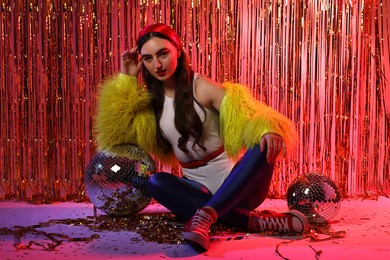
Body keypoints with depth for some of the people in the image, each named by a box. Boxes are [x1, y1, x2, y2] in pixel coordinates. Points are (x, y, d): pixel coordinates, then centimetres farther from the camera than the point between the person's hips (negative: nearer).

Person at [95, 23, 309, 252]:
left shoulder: (202, 87, -8)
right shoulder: (150, 100, 7)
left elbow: (247, 114, -20)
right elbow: (115, 132, 1)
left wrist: (267, 130, -44)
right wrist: (126, 79, 0)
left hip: (237, 183, -3)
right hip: (198, 188, 3)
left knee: (264, 146, -32)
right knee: (156, 183, -29)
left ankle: (205, 215, -46)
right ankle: (257, 220, -32)